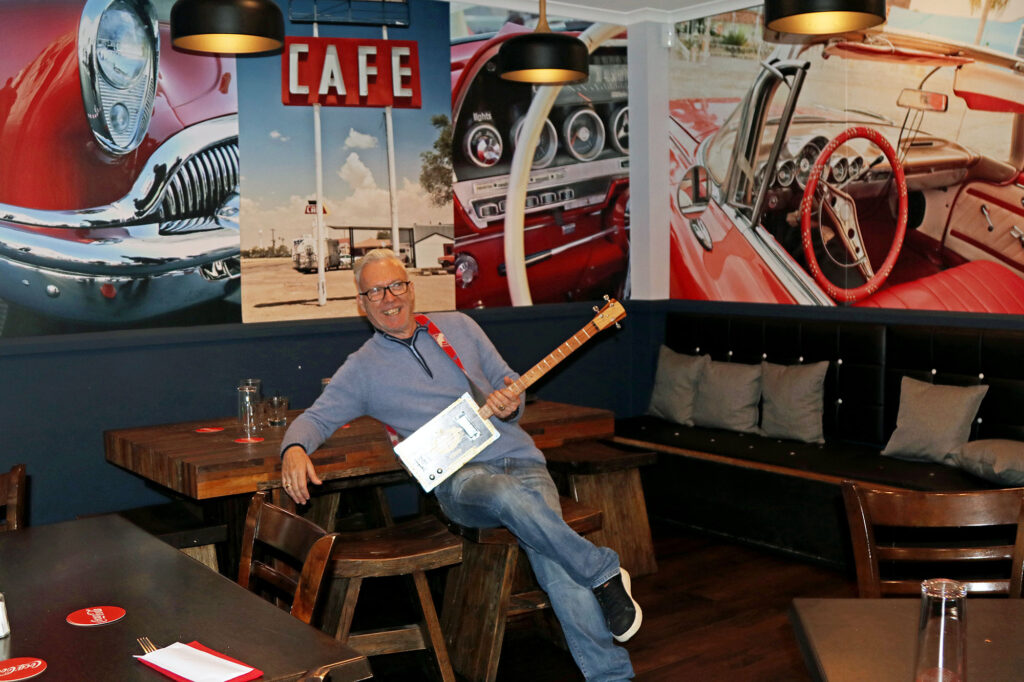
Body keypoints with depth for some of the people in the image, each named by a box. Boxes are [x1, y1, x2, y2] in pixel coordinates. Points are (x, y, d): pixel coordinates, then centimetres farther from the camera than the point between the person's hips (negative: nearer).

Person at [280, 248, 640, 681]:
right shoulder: (362, 368, 11)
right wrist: (295, 448, -16)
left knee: (554, 561, -24)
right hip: (458, 477, -2)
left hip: (519, 458, 2)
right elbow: (316, 418, 8)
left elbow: (509, 384, 21)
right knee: (506, 495, -38)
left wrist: (510, 405, -3)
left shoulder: (459, 326, 17)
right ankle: (604, 574, -21)